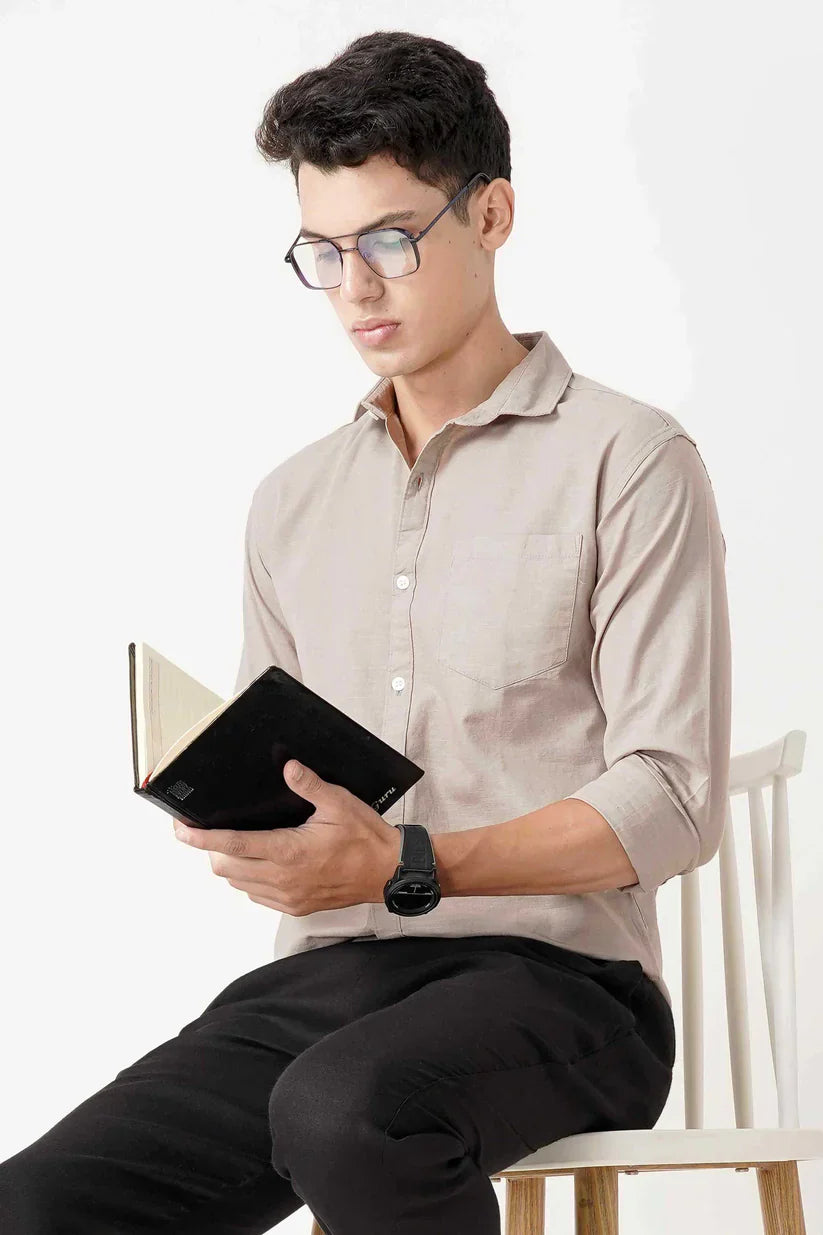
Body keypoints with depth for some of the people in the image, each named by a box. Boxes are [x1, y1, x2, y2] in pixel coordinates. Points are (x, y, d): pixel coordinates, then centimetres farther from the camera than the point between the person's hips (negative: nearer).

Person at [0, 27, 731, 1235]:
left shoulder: (626, 461, 0)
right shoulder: (293, 501, 20)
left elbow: (671, 799, -7)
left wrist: (407, 865, -19)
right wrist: (225, 808, -3)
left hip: (554, 969, -4)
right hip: (326, 973, 5)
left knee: (346, 1111, -38)